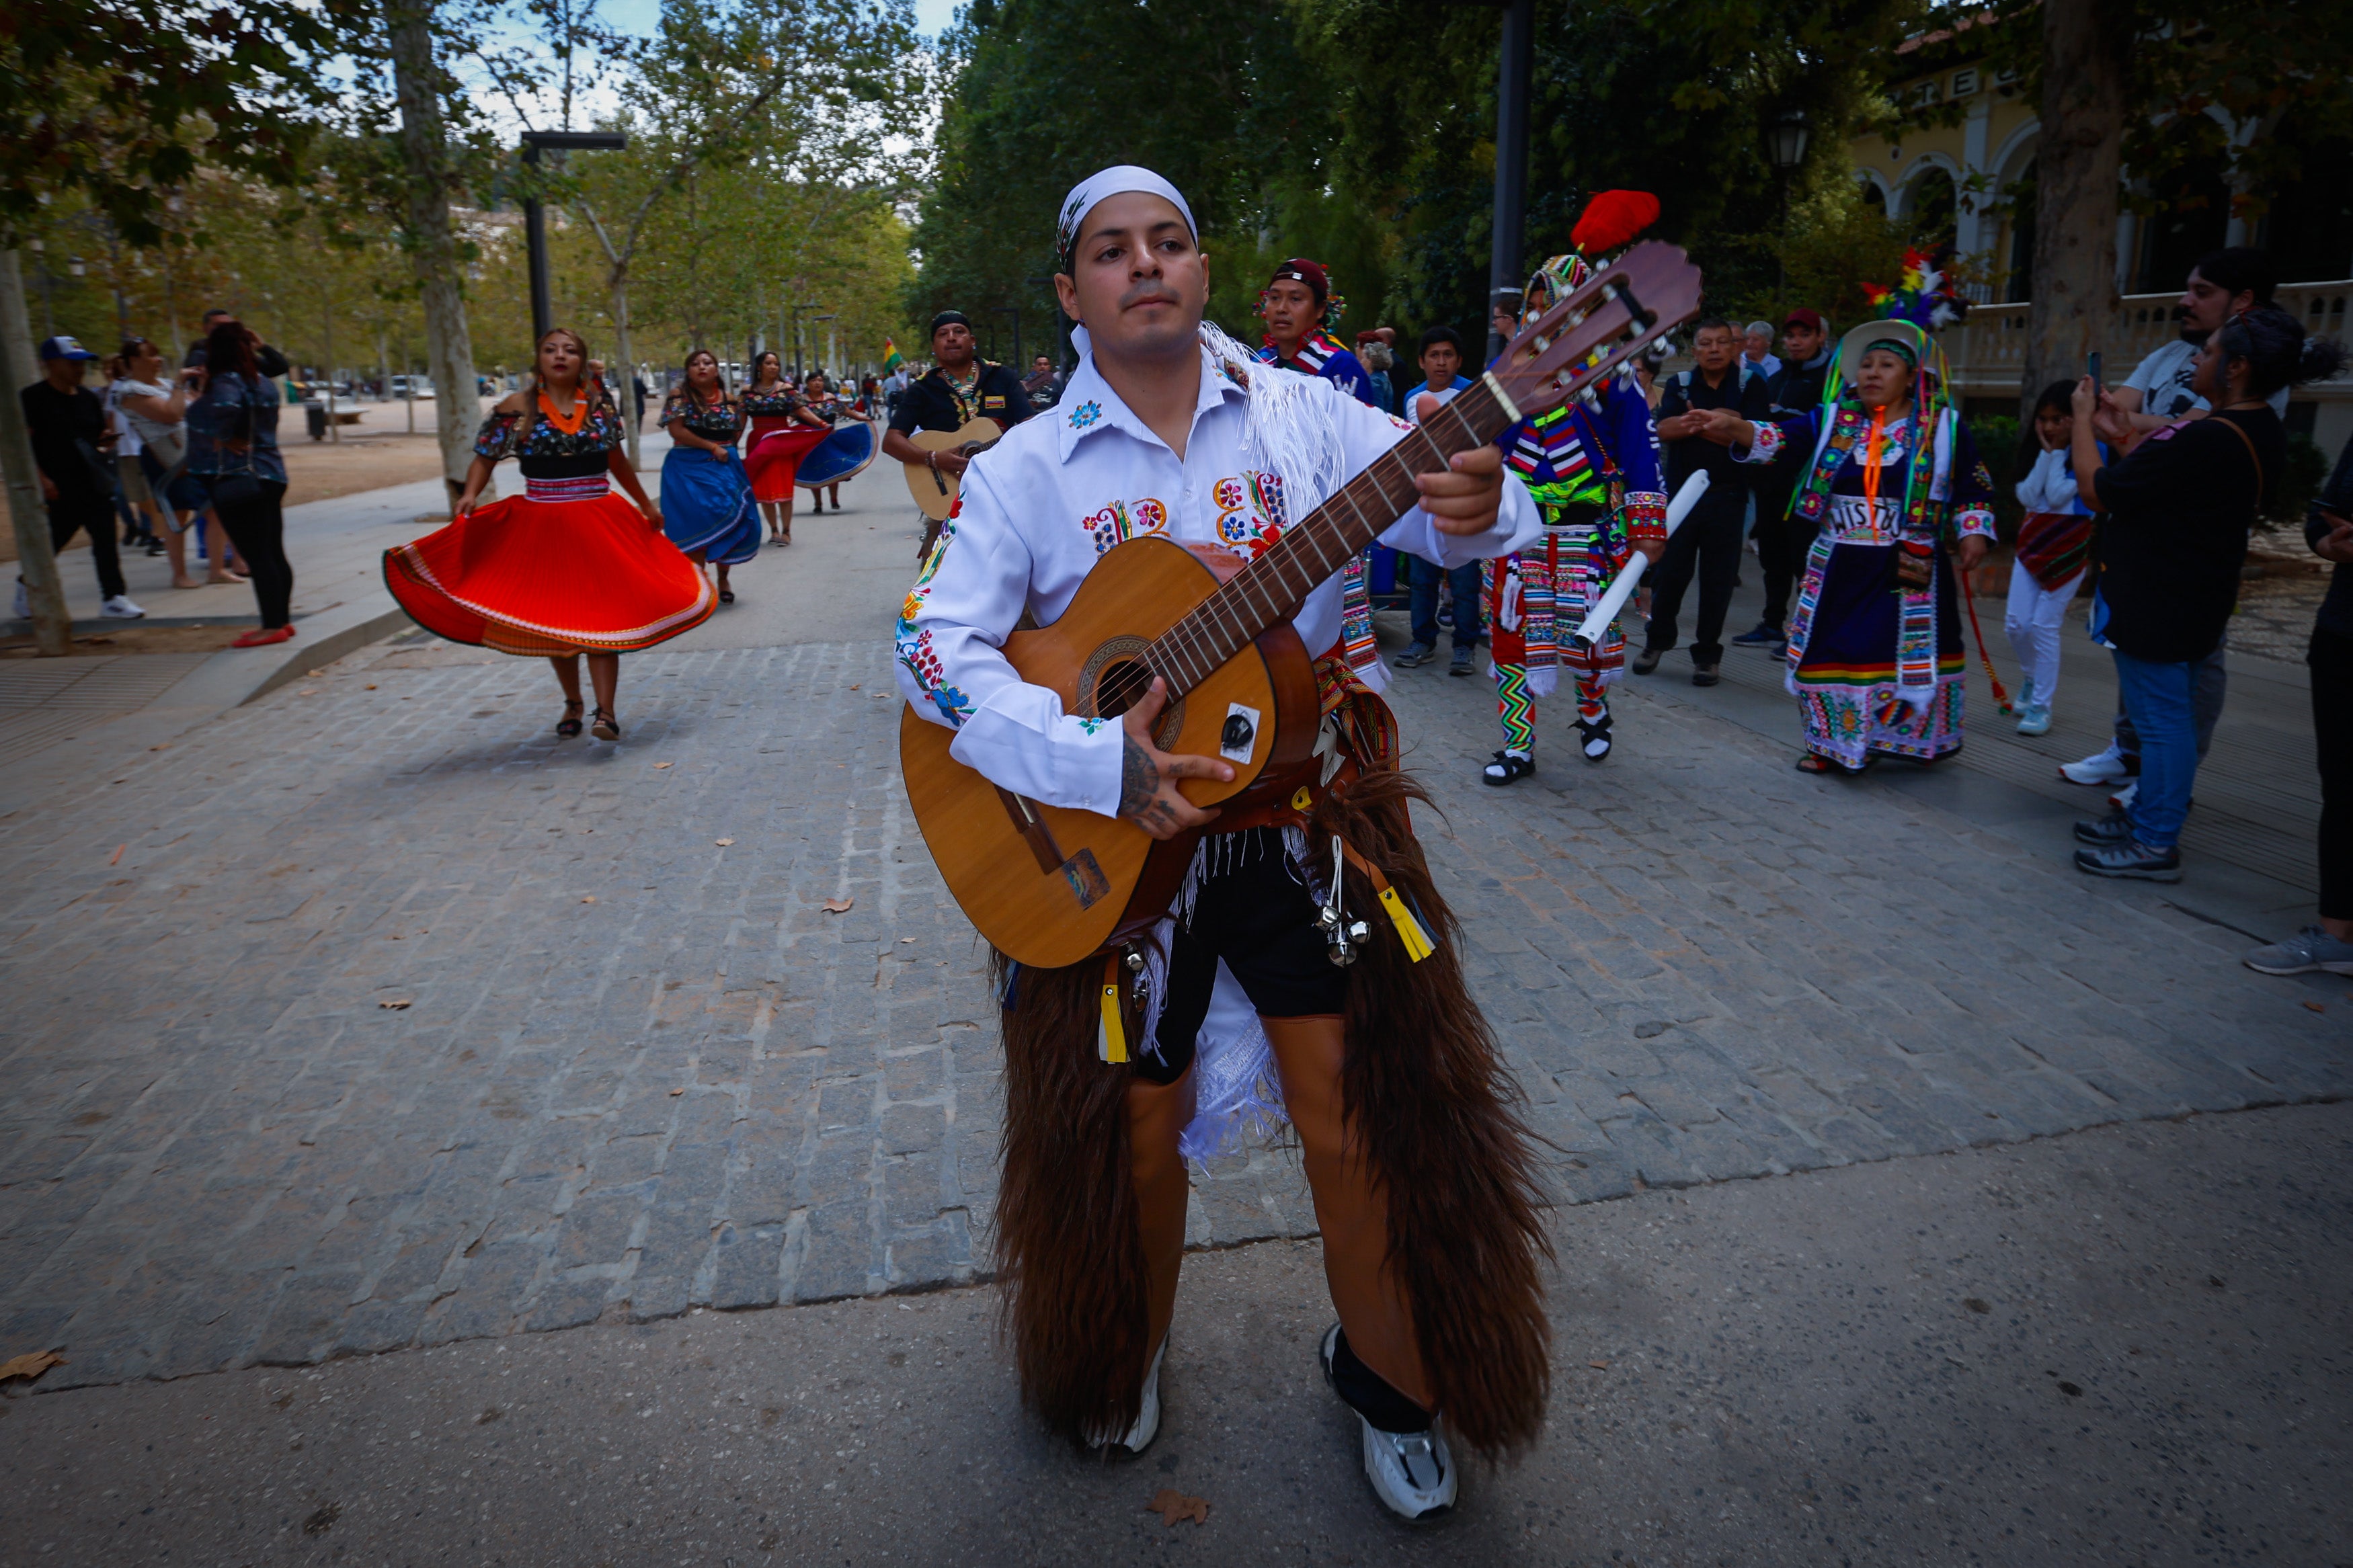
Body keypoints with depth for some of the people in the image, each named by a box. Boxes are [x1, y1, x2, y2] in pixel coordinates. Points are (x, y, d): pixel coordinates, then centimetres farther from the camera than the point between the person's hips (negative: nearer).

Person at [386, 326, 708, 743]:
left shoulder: (600, 402, 5)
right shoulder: (517, 407, -2)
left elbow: (617, 461, 18)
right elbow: (485, 458, 1)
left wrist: (646, 505, 25)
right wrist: (470, 495, -18)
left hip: (600, 525, 1)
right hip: (541, 527, 0)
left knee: (601, 613, -7)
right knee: (553, 618, 9)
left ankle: (606, 710, -10)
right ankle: (572, 703, 25)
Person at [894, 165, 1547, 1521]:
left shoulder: (1300, 415, 0)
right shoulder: (1027, 469, -3)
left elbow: (1438, 493, -10)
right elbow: (936, 642, -13)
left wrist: (1476, 505, -36)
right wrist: (1094, 761, -27)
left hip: (1304, 813, 1)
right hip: (1113, 840, 0)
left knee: (1366, 1105, 4)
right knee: (1135, 1123, 13)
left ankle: (1387, 1373, 31)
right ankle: (1126, 1355, 43)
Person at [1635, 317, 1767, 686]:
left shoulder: (1750, 385, 3)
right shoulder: (1680, 384, 7)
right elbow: (1664, 429, -10)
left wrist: (1695, 423, -20)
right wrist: (1725, 424, -25)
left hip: (1727, 496, -1)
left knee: (1718, 578, 3)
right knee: (1669, 571, 3)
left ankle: (1707, 654, 13)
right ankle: (1656, 642, 23)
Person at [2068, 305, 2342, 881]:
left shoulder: (2210, 441, -26)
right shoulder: (2259, 432, 7)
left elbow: (2097, 490, -21)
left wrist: (2083, 422, -7)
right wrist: (2125, 439, 12)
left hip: (2159, 606, -10)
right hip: (2190, 598, 10)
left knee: (2162, 720, -1)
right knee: (2166, 717, 19)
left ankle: (2155, 844, 8)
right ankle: (2147, 817, 32)